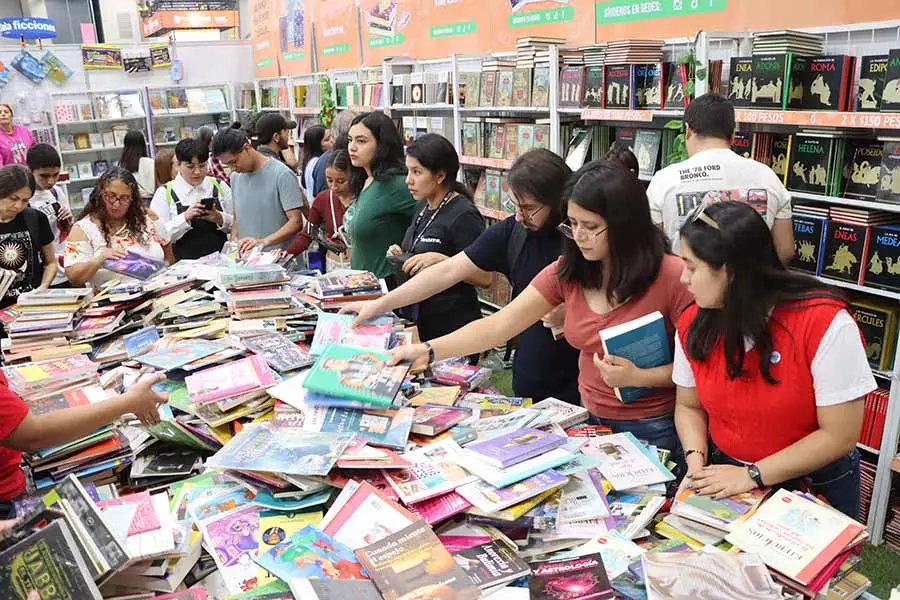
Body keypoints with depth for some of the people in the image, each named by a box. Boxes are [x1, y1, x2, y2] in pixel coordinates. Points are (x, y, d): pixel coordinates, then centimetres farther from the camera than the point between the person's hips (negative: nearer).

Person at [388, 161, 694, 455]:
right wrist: (429, 350, -18)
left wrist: (637, 376, -24)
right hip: (589, 419, 4)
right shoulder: (567, 272, -5)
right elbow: (498, 326, -9)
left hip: (652, 429, -4)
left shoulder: (672, 276, -18)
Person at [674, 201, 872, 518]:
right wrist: (696, 462, -15)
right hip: (723, 479, 3)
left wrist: (752, 475, -22)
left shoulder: (824, 322, -23)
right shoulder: (692, 325, -9)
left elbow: (839, 435, -19)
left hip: (815, 485, -3)